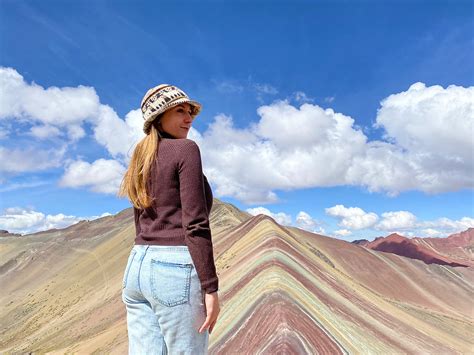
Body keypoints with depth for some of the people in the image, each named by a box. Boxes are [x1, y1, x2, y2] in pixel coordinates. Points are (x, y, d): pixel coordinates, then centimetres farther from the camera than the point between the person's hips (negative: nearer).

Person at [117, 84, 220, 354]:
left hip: (137, 267, 8)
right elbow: (195, 224, -16)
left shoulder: (141, 162, 18)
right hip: (177, 269, -8)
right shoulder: (186, 149, -7)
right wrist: (211, 287, -14)